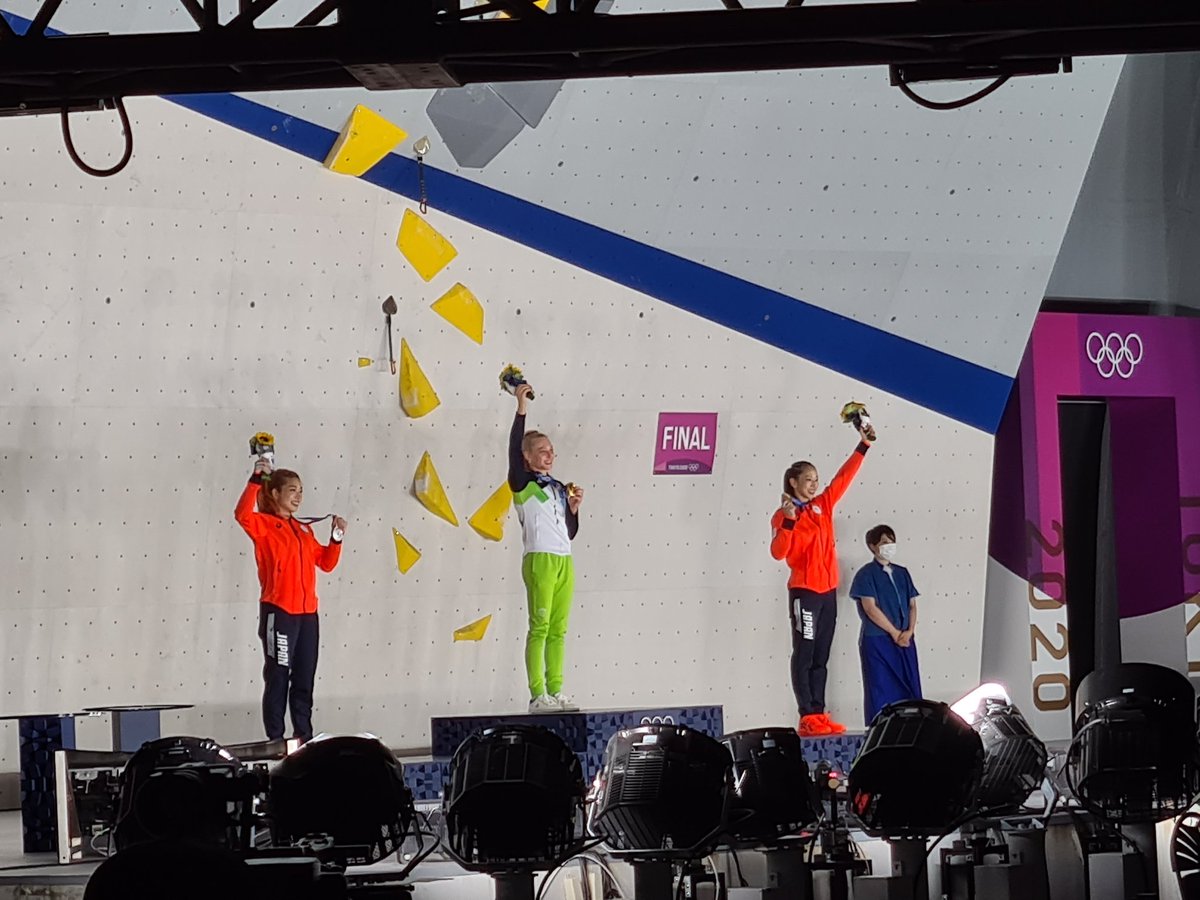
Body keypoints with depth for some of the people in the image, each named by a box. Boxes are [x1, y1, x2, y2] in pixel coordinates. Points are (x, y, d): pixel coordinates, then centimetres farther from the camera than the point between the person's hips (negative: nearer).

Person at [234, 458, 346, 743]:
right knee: (278, 679, -4)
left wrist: (336, 538, 6)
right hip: (278, 611, -7)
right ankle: (275, 740, -2)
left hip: (307, 612, 7)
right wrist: (256, 480, -25)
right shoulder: (264, 525, -3)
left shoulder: (304, 530, 18)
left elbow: (326, 563, 20)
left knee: (304, 681, 10)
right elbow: (242, 515, -24)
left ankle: (305, 738, 16)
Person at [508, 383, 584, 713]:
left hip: (564, 561, 7)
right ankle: (537, 696, -12)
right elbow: (514, 448, -17)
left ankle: (556, 692, 8)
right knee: (540, 627, -10)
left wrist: (573, 507, 6)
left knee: (558, 630, 6)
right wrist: (521, 411, -20)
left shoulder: (559, 487, 20)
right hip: (540, 560, -7)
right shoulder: (523, 483, 1)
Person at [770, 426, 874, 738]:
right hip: (804, 592, -7)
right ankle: (807, 718, -10)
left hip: (828, 591, 7)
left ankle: (819, 714, 9)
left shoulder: (822, 506, 11)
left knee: (821, 658, 8)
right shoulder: (784, 515, -7)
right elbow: (778, 552, -18)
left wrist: (863, 446, 13)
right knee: (804, 656, -7)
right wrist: (788, 521, -30)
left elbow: (844, 477, 15)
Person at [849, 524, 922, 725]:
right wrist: (894, 633, -11)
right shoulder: (866, 574, -3)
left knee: (909, 690, 2)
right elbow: (870, 608, -11)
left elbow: (912, 605, 12)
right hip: (877, 641, -5)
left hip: (904, 641, 5)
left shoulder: (902, 573, 14)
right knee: (881, 692, -4)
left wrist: (909, 631, -6)